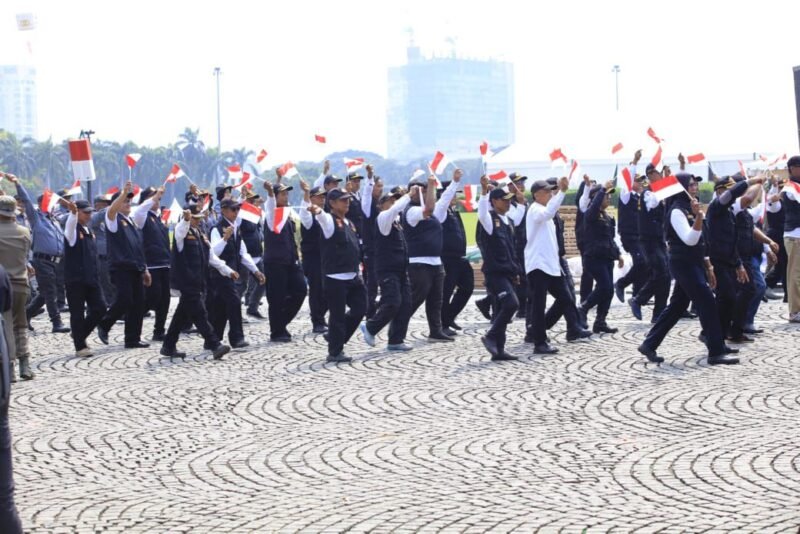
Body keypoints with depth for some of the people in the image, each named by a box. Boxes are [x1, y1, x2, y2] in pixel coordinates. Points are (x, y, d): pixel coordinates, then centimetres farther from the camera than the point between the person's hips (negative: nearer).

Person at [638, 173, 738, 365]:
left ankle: (649, 344, 17)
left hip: (693, 264, 10)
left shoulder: (689, 209, 16)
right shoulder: (677, 211, -14)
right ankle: (716, 352, -8)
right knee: (707, 303, -11)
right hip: (684, 264, -10)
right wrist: (698, 216, -36)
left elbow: (699, 242, 21)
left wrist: (708, 267, 19)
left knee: (677, 306, 12)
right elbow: (689, 240, -25)